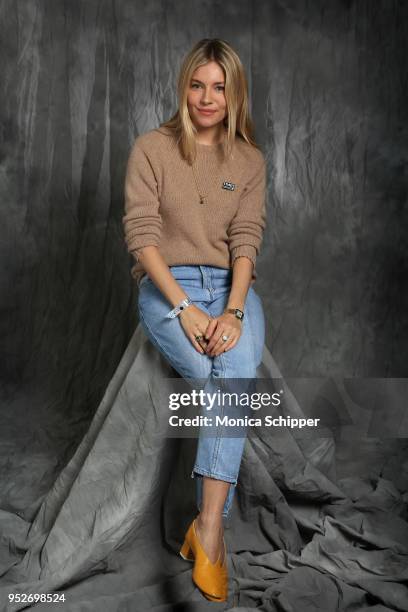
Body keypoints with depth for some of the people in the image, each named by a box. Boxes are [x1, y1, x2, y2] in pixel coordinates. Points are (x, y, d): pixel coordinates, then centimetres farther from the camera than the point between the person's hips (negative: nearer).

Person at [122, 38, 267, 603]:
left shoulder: (250, 160, 11)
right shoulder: (151, 149, 3)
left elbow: (246, 240, -1)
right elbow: (141, 235, -7)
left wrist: (234, 309, -19)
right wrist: (185, 308, -19)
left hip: (232, 285, 2)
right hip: (166, 286, -2)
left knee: (237, 371, -30)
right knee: (234, 379, -27)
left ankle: (208, 528, -25)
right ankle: (214, 530, -16)